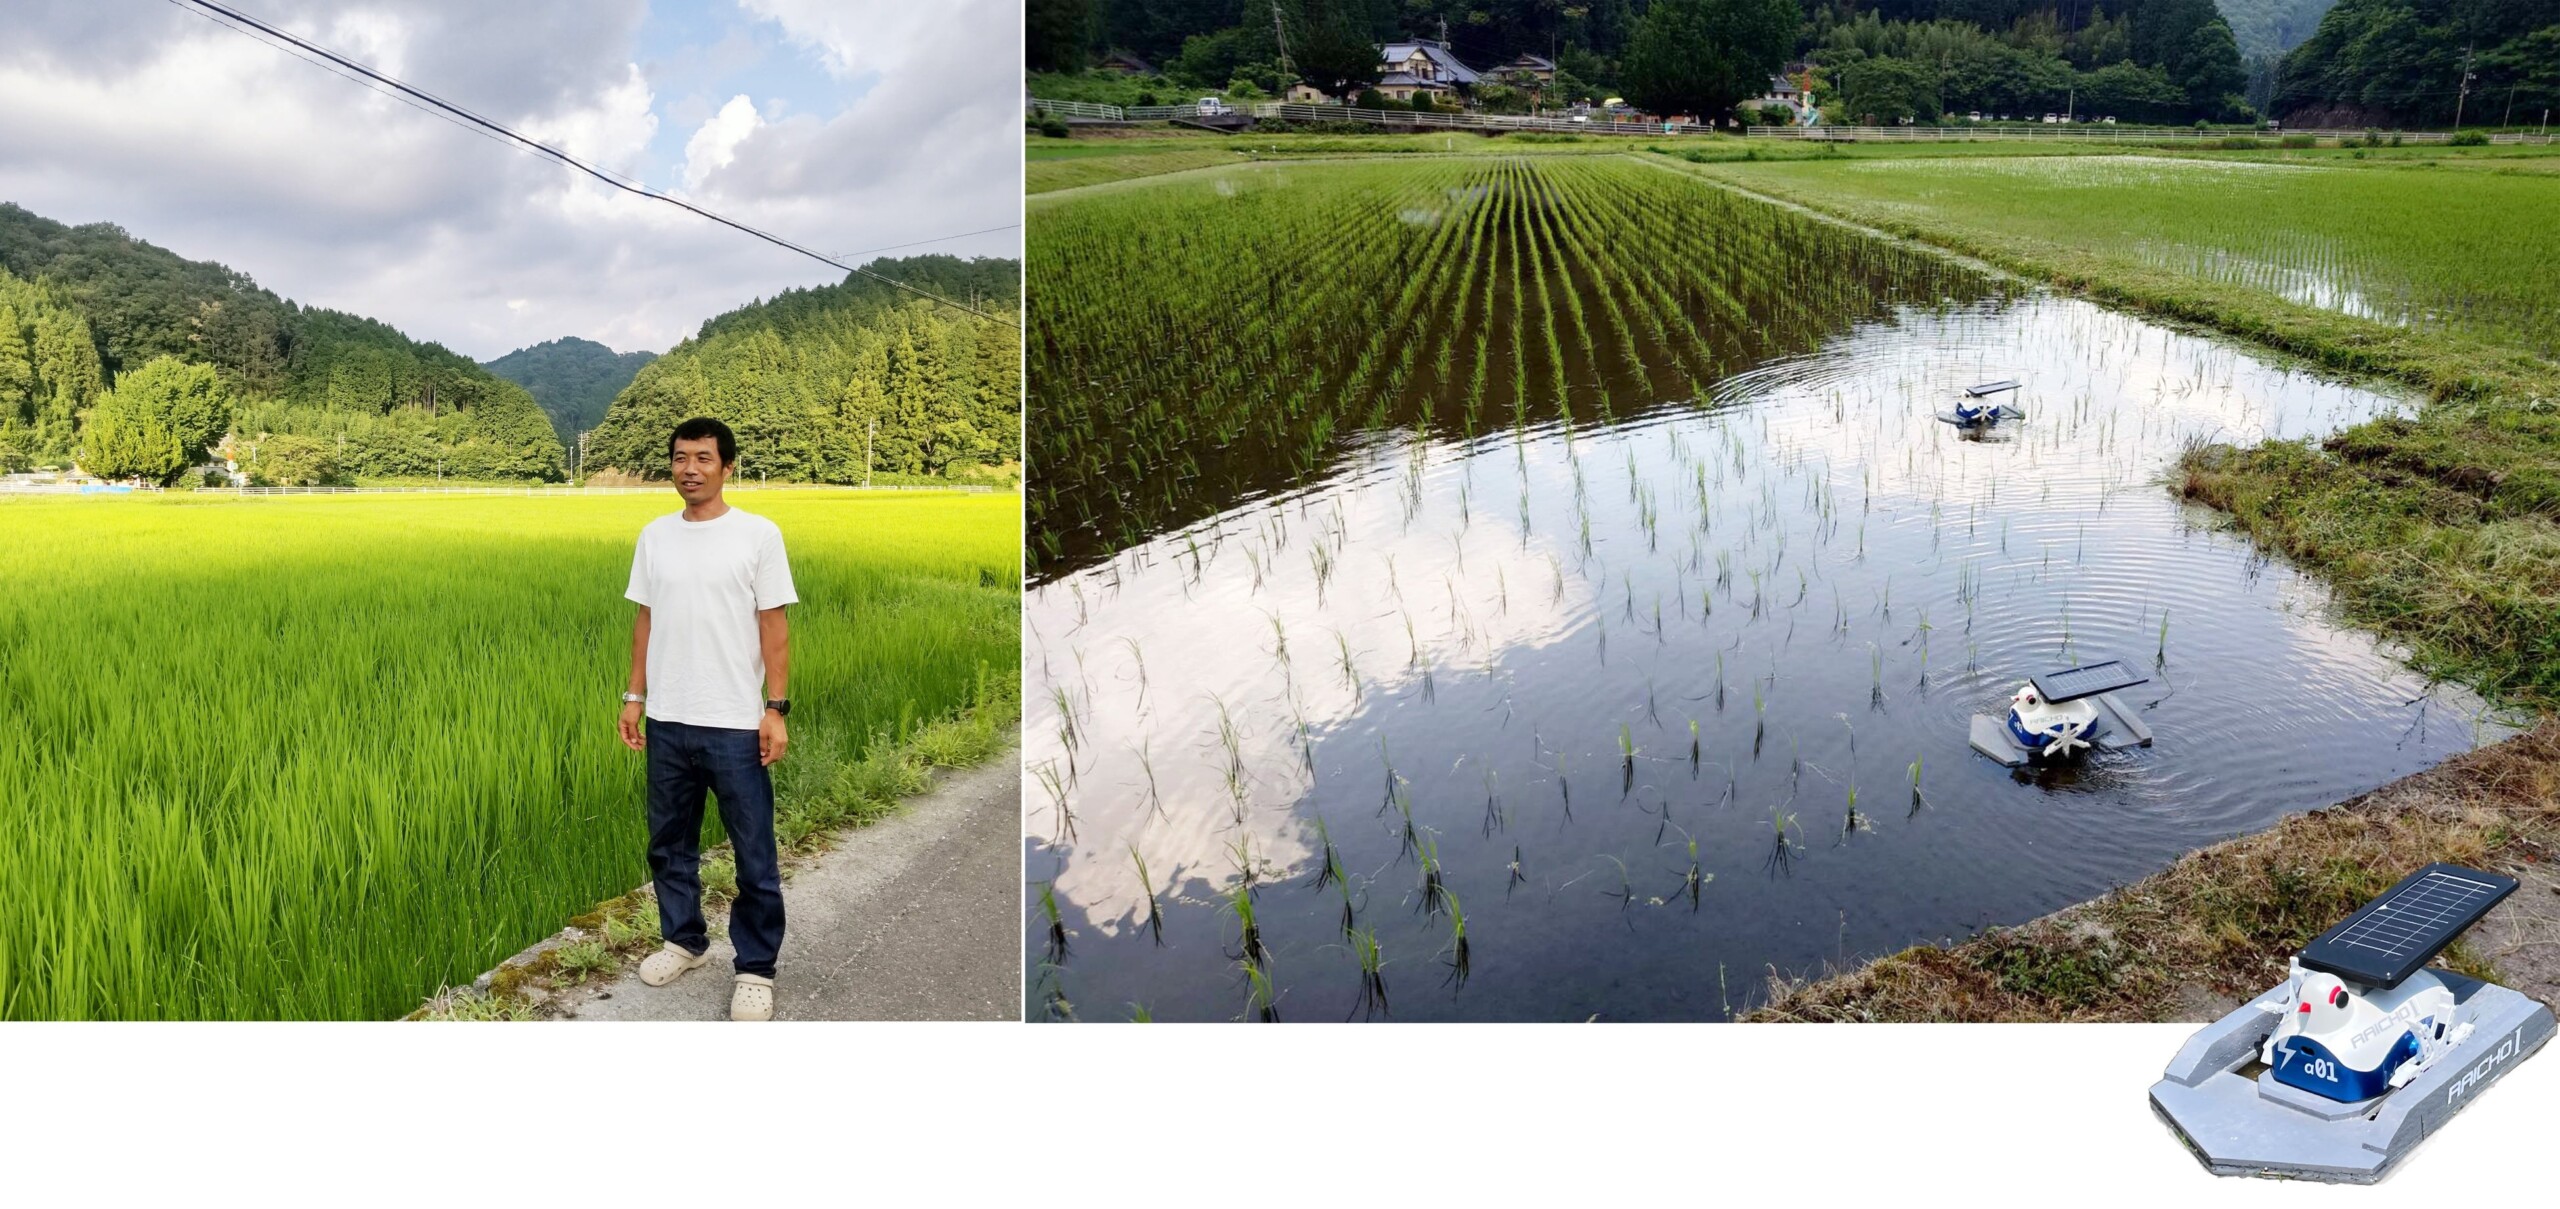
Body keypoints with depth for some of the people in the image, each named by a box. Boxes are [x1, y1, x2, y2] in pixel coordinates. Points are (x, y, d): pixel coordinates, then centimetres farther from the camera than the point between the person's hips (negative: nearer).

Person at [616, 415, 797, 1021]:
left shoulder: (758, 534, -6)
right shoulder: (655, 535, 7)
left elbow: (773, 627, -6)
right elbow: (645, 621, 13)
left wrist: (776, 709, -10)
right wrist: (634, 697, 9)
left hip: (735, 725, -5)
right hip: (667, 721, 5)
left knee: (754, 857, 1)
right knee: (669, 843, 17)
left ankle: (755, 969, 13)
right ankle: (684, 941, 35)